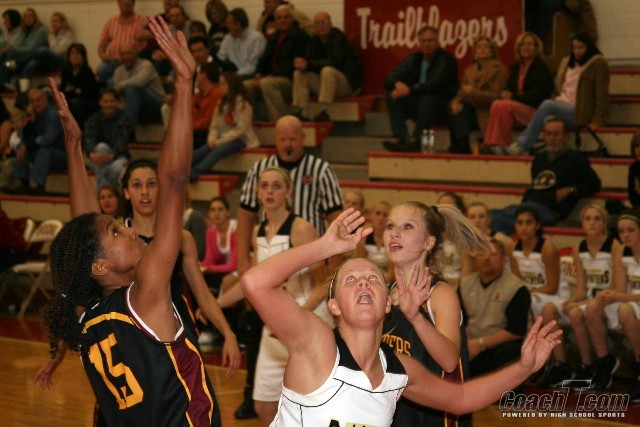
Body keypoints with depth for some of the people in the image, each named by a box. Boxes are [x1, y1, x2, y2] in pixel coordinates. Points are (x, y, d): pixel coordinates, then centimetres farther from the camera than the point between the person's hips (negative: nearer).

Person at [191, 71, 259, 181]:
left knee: (218, 151, -36)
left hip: (239, 140, -7)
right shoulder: (221, 103, 15)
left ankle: (193, 173, -56)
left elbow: (241, 130, -12)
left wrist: (219, 141, -17)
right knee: (199, 152, -23)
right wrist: (212, 139, -10)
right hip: (221, 140, 7)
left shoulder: (243, 104, -5)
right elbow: (214, 126, 12)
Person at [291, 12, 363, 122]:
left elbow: (335, 61, -24)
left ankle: (323, 111, -38)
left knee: (328, 70, -36)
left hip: (348, 83, -7)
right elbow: (309, 60, 4)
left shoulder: (339, 38, -11)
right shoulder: (314, 41, 10)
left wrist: (309, 64, -28)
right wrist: (301, 64, -22)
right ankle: (303, 113, -16)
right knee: (299, 74, -8)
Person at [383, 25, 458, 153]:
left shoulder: (446, 60, -8)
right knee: (391, 96, -15)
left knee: (429, 97, -38)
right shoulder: (412, 60, 10)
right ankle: (401, 139, -28)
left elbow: (437, 85, -23)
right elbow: (389, 79, 3)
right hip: (417, 106, 6)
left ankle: (416, 142, -38)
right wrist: (398, 84, -22)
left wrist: (410, 90, -29)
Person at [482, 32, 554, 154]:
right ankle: (492, 144, -35)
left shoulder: (541, 68, -1)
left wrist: (513, 97, -16)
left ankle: (502, 147, -26)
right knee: (496, 105, -27)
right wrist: (505, 94, -6)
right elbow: (508, 89, 20)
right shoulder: (516, 68, 20)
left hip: (534, 110, -5)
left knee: (504, 106, -31)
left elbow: (538, 95, -10)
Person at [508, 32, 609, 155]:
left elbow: (602, 95, -5)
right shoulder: (567, 62, 21)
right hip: (562, 104, 6)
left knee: (548, 105, -30)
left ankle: (523, 144, -27)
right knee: (548, 120, -31)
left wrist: (597, 121, -11)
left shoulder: (598, 64, 1)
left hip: (580, 112, -6)